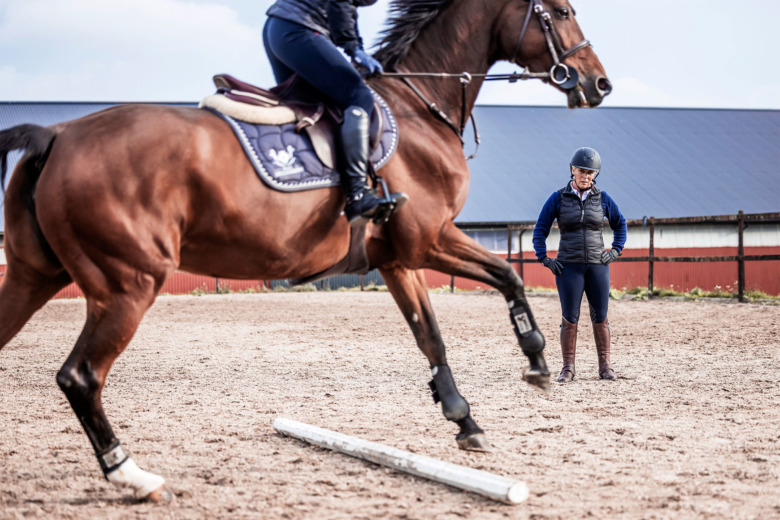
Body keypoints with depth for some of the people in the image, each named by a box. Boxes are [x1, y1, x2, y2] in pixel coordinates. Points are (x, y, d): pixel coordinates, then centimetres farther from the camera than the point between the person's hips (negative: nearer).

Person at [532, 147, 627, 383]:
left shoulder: (602, 198, 4)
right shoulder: (558, 199, -1)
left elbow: (620, 224, 18)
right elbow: (540, 230, 4)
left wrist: (616, 250, 6)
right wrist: (544, 259, -5)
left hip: (598, 265, 1)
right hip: (569, 266, -1)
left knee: (600, 318, 2)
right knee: (569, 319, -3)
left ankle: (605, 366, 11)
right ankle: (568, 368, 4)